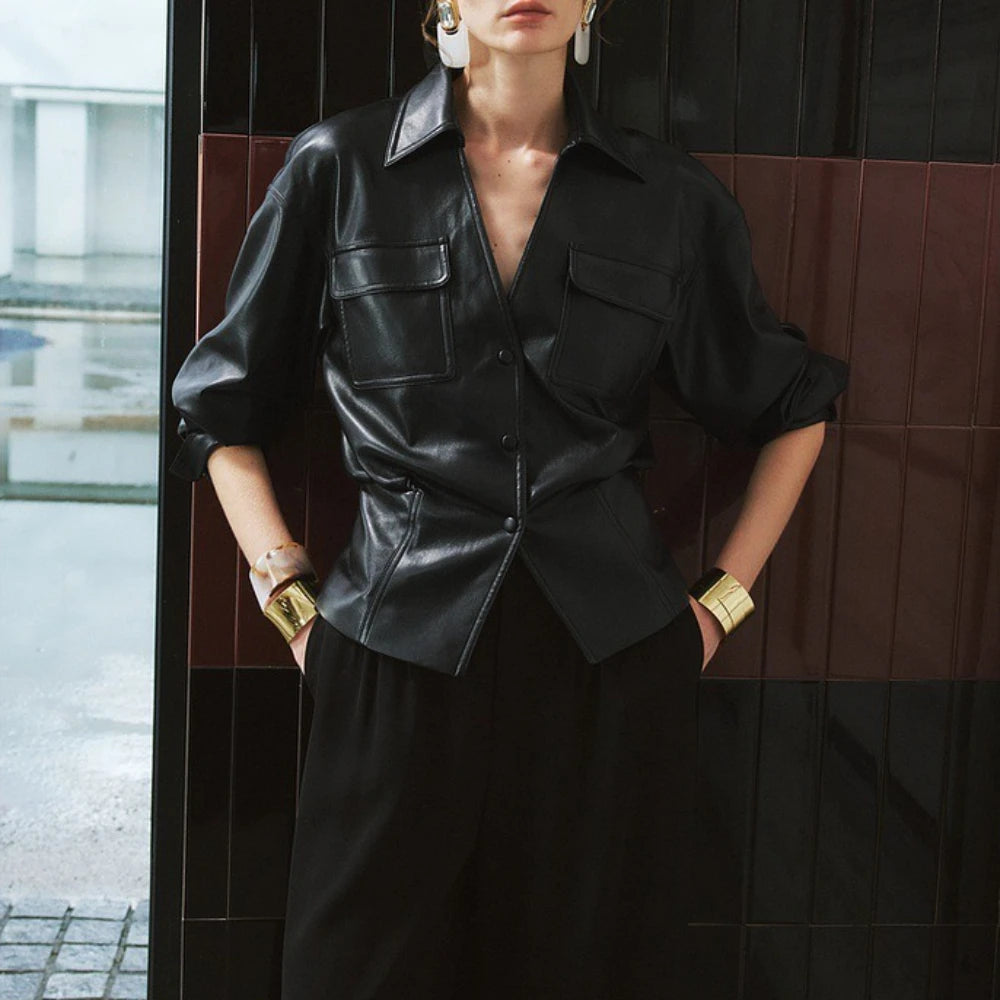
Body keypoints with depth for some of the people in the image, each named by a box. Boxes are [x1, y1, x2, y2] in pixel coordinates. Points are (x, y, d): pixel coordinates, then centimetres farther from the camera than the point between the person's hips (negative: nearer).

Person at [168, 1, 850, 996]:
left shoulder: (673, 197, 4)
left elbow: (792, 408, 16)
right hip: (399, 655, -1)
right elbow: (223, 409, 9)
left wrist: (721, 599, 8)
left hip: (616, 657, 1)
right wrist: (290, 597, 0)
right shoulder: (338, 168, 1)